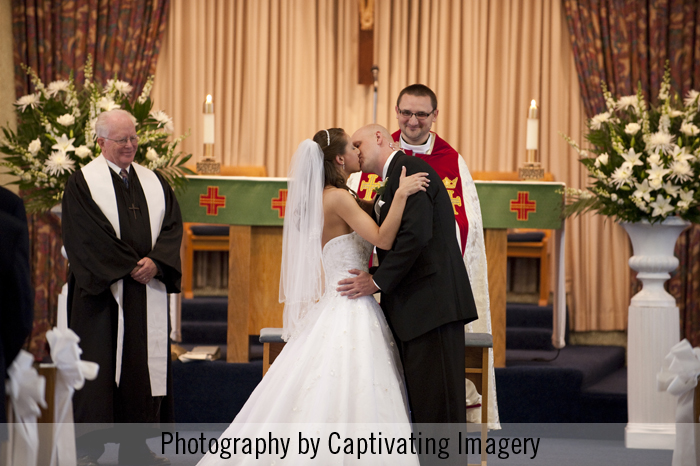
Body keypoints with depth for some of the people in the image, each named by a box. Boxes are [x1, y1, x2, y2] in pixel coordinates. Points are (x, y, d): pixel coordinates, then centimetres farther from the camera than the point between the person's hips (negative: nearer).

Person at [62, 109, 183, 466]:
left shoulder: (154, 182, 14)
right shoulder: (83, 183, -2)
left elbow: (172, 226, 6)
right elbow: (88, 236, -10)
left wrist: (155, 262, -12)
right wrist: (130, 267, -13)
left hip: (148, 288, 5)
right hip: (101, 289, -5)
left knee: (144, 362, 4)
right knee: (98, 365, -5)